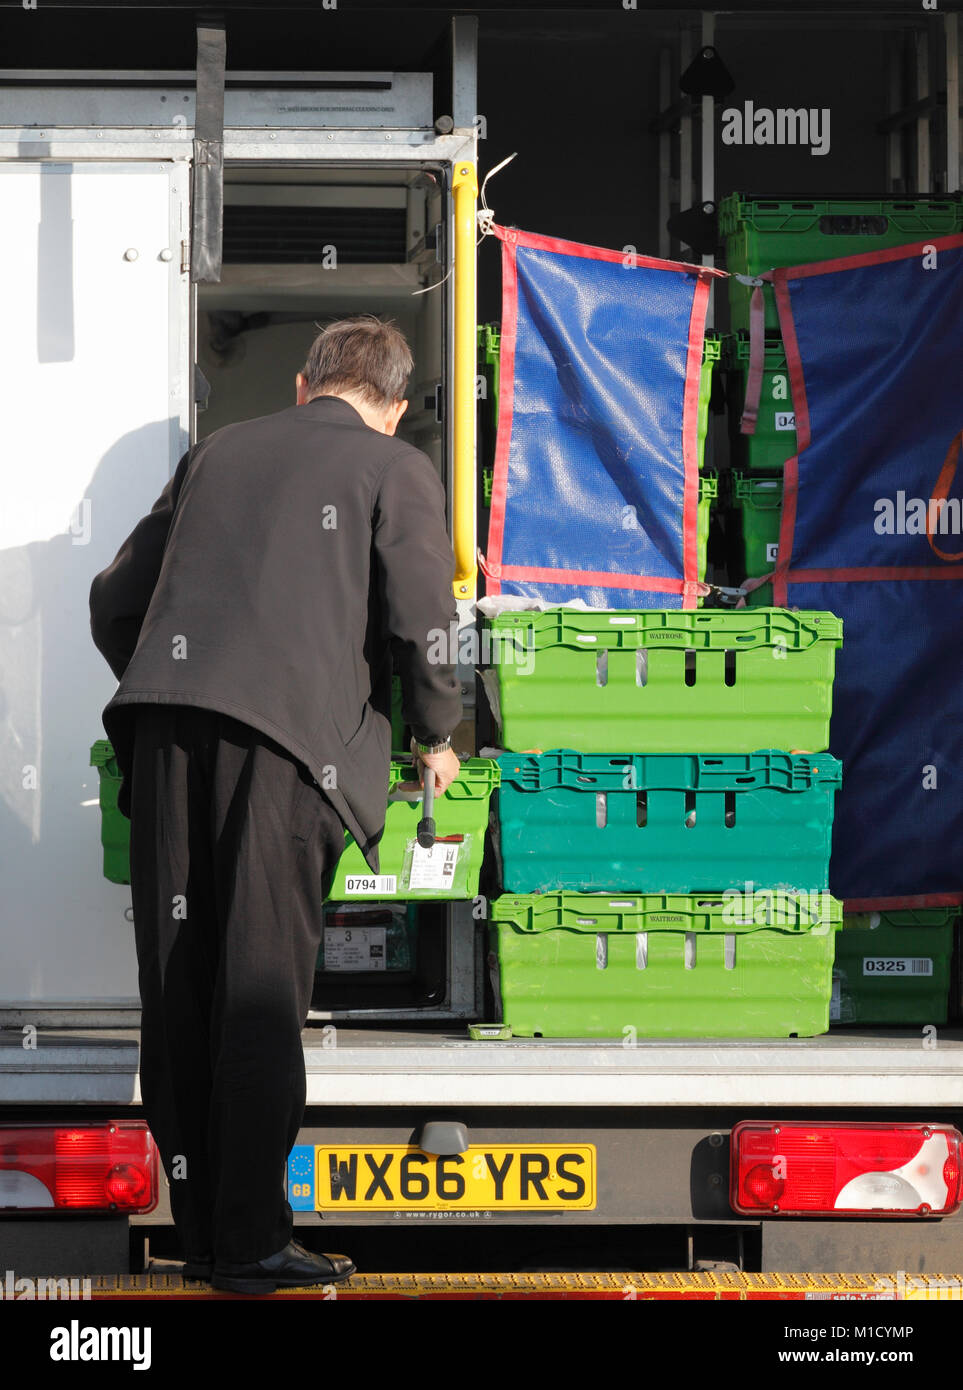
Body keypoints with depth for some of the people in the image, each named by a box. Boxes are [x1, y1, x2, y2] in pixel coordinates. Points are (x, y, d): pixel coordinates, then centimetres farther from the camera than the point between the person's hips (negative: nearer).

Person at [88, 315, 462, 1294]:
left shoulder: (217, 452, 24)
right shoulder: (396, 470, 10)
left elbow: (114, 603, 25)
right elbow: (422, 625, 0)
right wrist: (436, 740, 17)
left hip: (166, 729, 4)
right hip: (286, 734, -4)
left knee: (178, 989, 6)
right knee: (260, 991, -4)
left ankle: (199, 1231, 10)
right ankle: (251, 1244, -4)